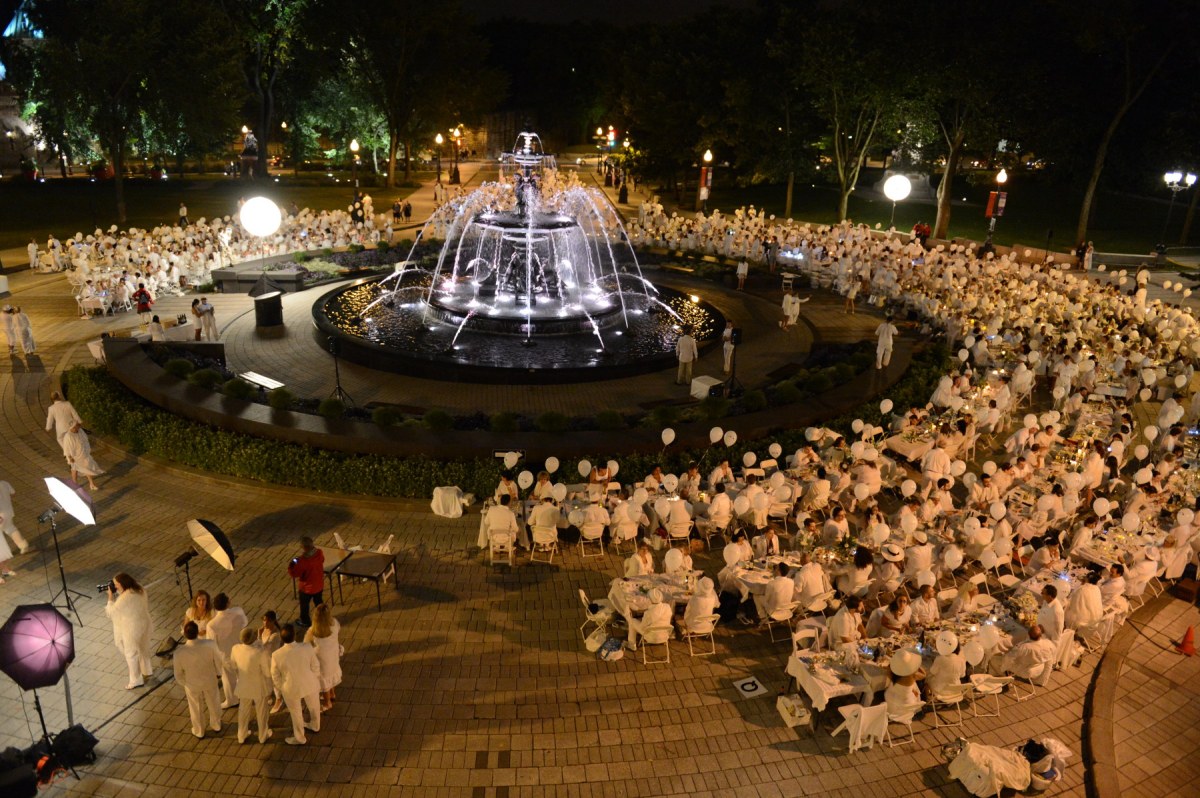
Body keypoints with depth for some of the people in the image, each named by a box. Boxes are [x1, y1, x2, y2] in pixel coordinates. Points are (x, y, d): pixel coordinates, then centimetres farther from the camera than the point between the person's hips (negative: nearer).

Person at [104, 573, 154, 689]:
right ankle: (147, 670, 46)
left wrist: (111, 597, -10)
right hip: (144, 623, 8)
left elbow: (111, 612, -17)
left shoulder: (125, 597, -29)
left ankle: (136, 680, 22)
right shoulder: (139, 590, -3)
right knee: (143, 648, 27)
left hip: (132, 628, -8)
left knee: (131, 653, 10)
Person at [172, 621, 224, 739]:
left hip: (192, 685, -1)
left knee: (196, 708, 26)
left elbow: (178, 674, -14)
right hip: (210, 681, 1)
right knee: (213, 704, 28)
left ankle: (199, 731, 48)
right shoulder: (210, 645, -32)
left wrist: (183, 684, 8)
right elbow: (218, 663, -14)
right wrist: (218, 674, 8)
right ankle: (216, 725, 51)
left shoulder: (179, 652, -32)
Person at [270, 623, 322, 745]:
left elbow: (275, 677, -10)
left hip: (291, 689, -1)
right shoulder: (307, 648, -25)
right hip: (310, 684, 1)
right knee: (314, 707, 29)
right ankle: (315, 726, 55)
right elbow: (315, 666, -9)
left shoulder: (277, 655, -26)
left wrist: (280, 689, 10)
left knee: (296, 714, 24)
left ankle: (299, 738, 44)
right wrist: (317, 680, 11)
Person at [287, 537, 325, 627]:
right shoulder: (319, 553, -18)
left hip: (307, 587, -5)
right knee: (318, 602, 27)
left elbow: (294, 574, -25)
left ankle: (305, 621, 43)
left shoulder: (303, 560, -36)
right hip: (319, 584, 5)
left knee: (304, 605, 22)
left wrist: (291, 565, -6)